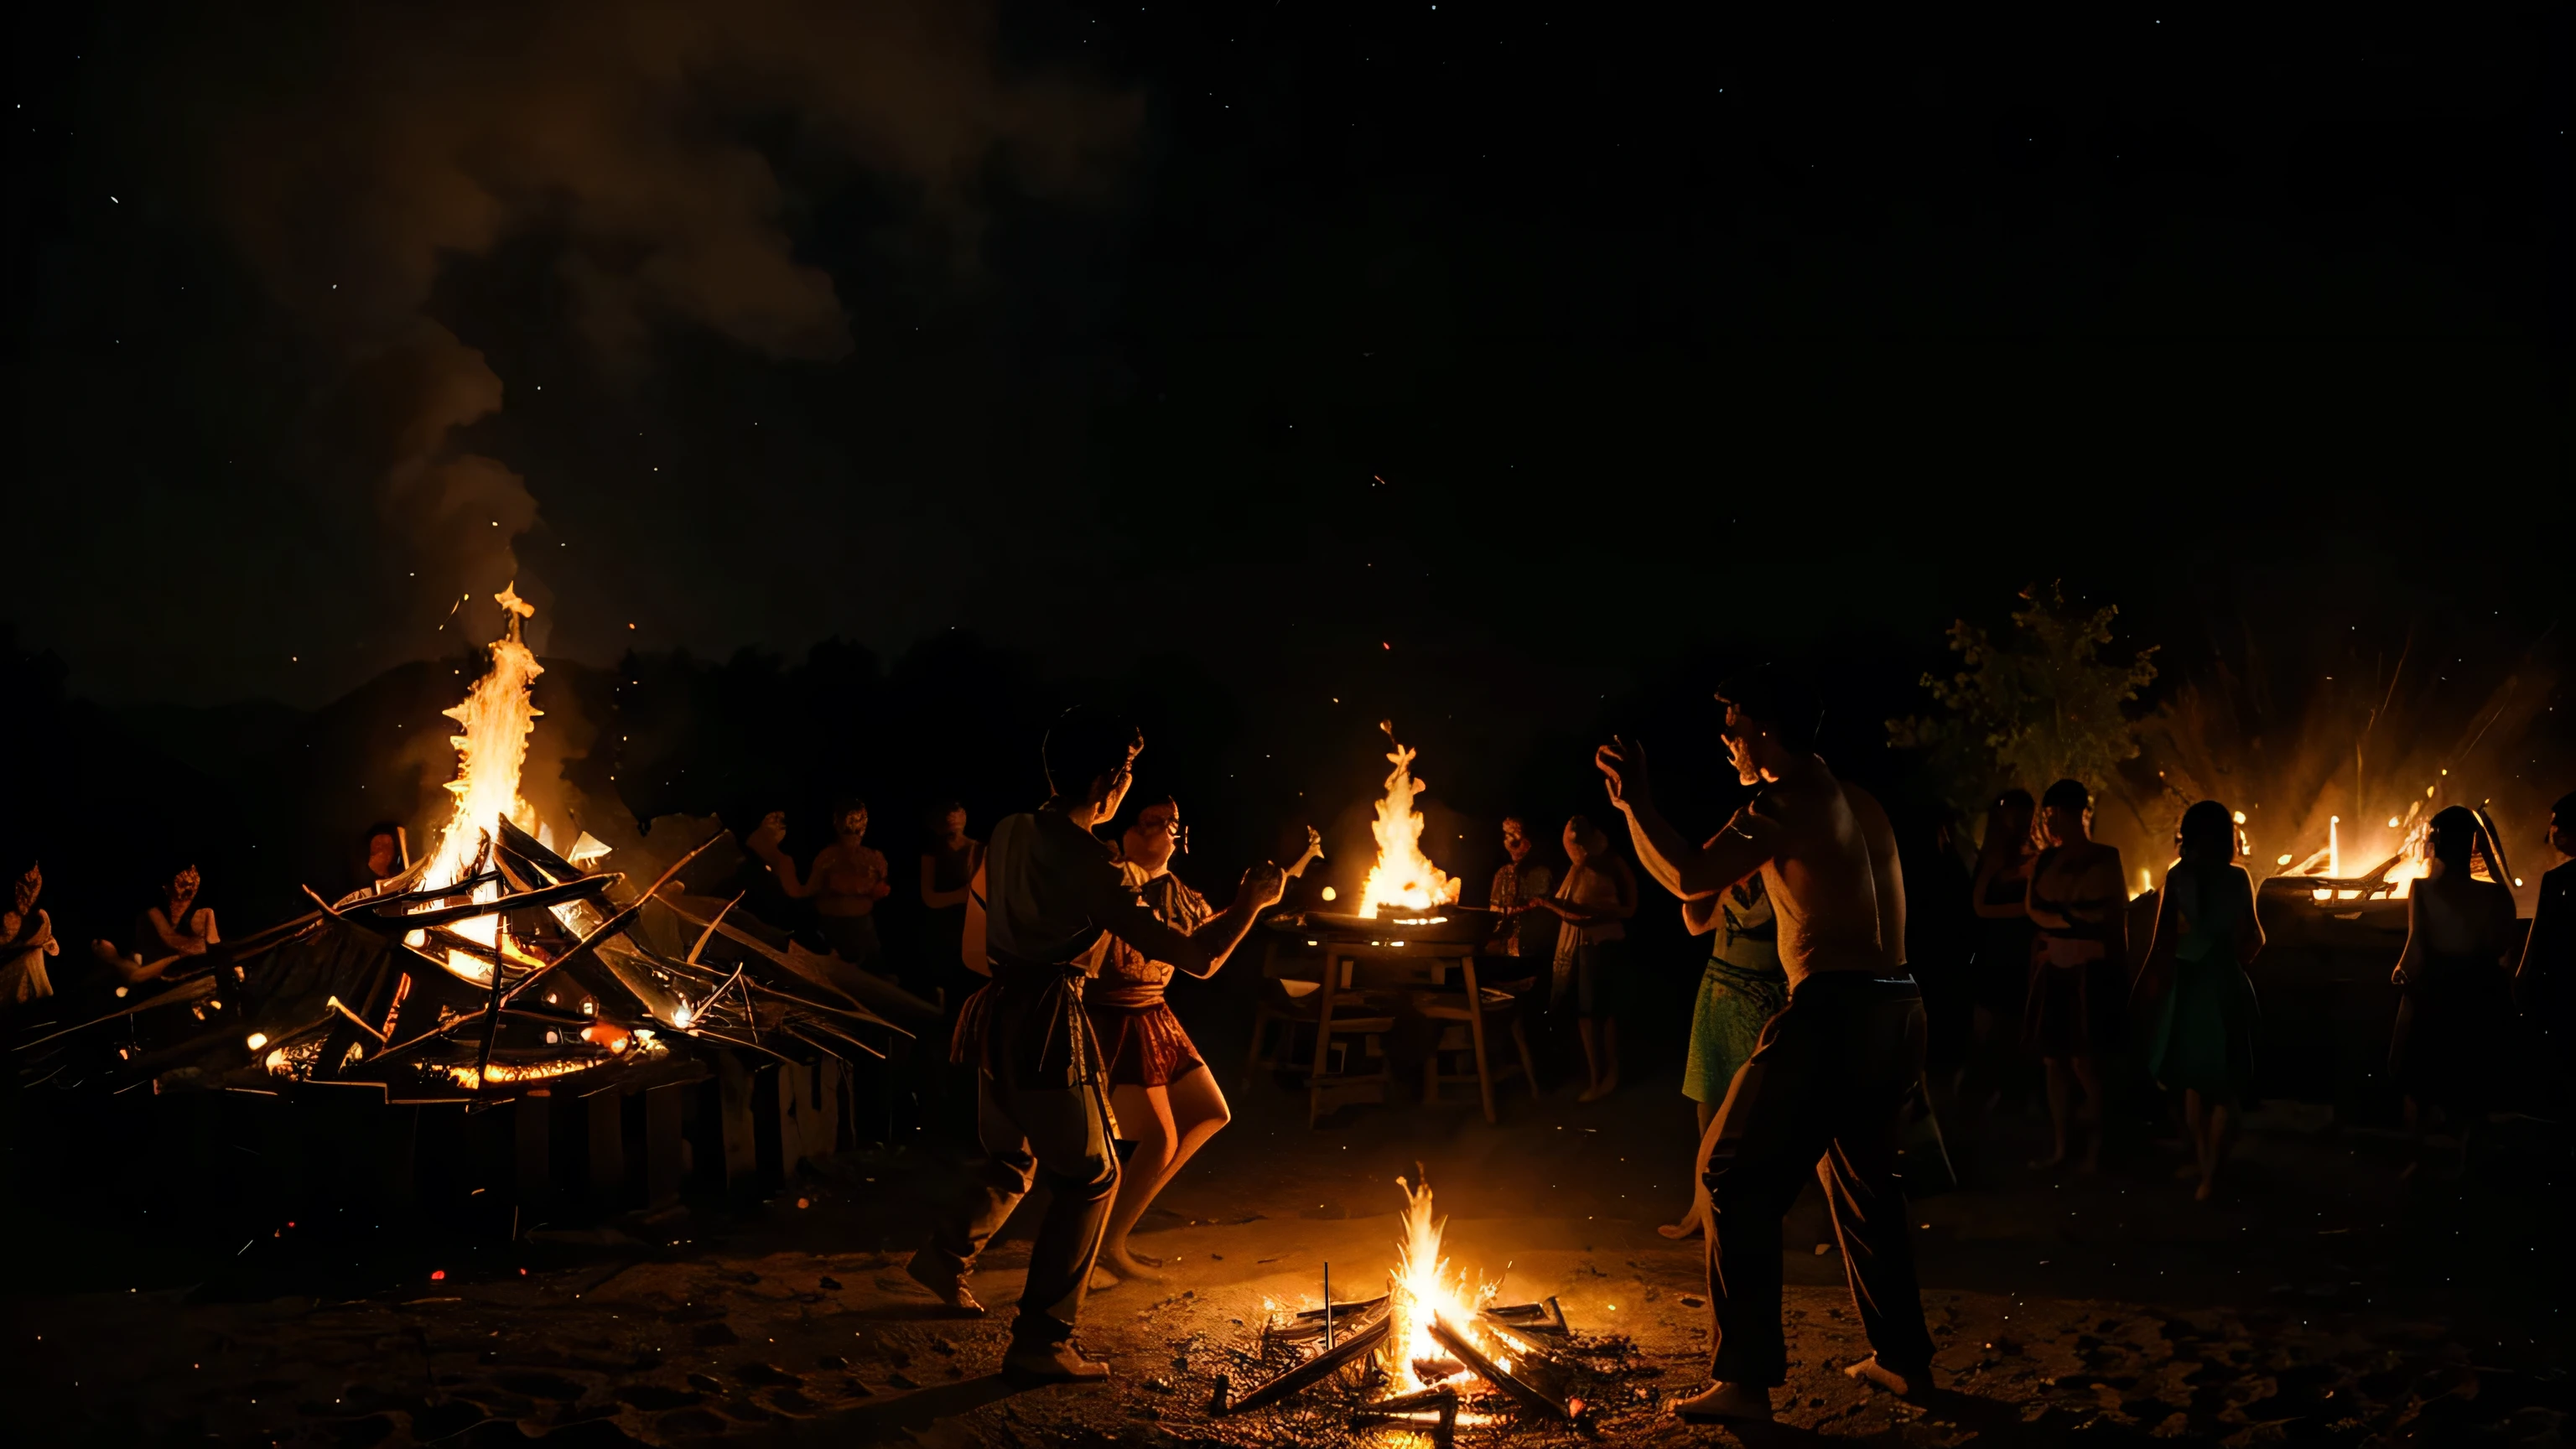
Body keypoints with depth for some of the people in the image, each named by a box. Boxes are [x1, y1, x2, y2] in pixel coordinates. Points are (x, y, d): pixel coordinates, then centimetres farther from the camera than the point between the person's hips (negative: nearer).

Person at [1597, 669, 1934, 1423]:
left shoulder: (1786, 802, -8)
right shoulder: (1860, 805, 18)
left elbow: (1691, 878, -17)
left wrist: (1635, 798, -8)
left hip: (1833, 1011, -9)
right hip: (1896, 1011, 9)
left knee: (1738, 1176, -3)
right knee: (1861, 1175, 23)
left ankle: (1745, 1379, -5)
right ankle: (1902, 1357, 28)